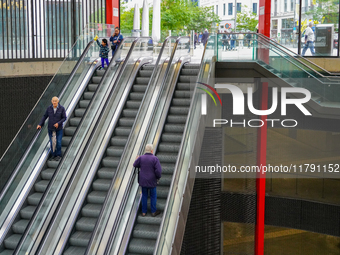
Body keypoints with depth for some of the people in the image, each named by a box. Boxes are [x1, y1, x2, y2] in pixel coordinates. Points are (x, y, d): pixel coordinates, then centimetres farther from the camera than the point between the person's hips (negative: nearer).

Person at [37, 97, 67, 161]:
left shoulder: (62, 108, -14)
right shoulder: (49, 108, -8)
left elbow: (64, 118, -10)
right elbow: (45, 116, 2)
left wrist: (58, 123, -23)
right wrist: (40, 124, -4)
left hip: (59, 128, -2)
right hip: (50, 128, 2)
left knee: (58, 142, 0)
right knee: (52, 142, 8)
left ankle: (58, 155, 16)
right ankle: (53, 154, 25)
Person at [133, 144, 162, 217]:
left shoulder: (141, 158, -7)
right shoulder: (155, 159, -16)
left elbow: (135, 165, 9)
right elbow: (158, 170, -20)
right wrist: (158, 177, -1)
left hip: (143, 181, 3)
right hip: (152, 181, -3)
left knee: (144, 196, 15)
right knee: (153, 196, 13)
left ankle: (144, 211, 22)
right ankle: (153, 211, 21)